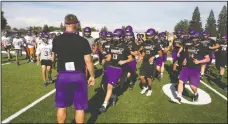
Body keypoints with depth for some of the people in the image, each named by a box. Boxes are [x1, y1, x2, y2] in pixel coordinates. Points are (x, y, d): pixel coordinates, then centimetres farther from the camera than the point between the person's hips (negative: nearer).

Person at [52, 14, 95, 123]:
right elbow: (88, 61, -7)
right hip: (79, 76, -2)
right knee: (79, 107, 12)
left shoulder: (57, 40, -2)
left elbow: (53, 58, 13)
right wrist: (92, 76, 5)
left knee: (61, 106, 18)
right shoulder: (82, 41, -10)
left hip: (63, 76, 2)